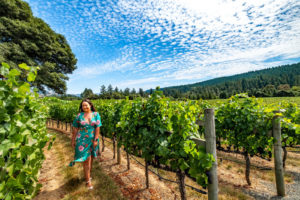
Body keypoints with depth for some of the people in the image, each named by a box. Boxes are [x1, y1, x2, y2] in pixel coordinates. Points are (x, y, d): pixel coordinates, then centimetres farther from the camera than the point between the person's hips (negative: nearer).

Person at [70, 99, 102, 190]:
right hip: (82, 140, -1)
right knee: (86, 159, 1)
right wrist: (73, 141, 6)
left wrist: (96, 140, -10)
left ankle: (88, 174, 38)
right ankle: (88, 181, 14)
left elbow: (97, 128, -6)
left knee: (90, 158, 15)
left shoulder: (96, 114, -4)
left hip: (93, 140, 1)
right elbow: (75, 129, 4)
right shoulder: (79, 115, -3)